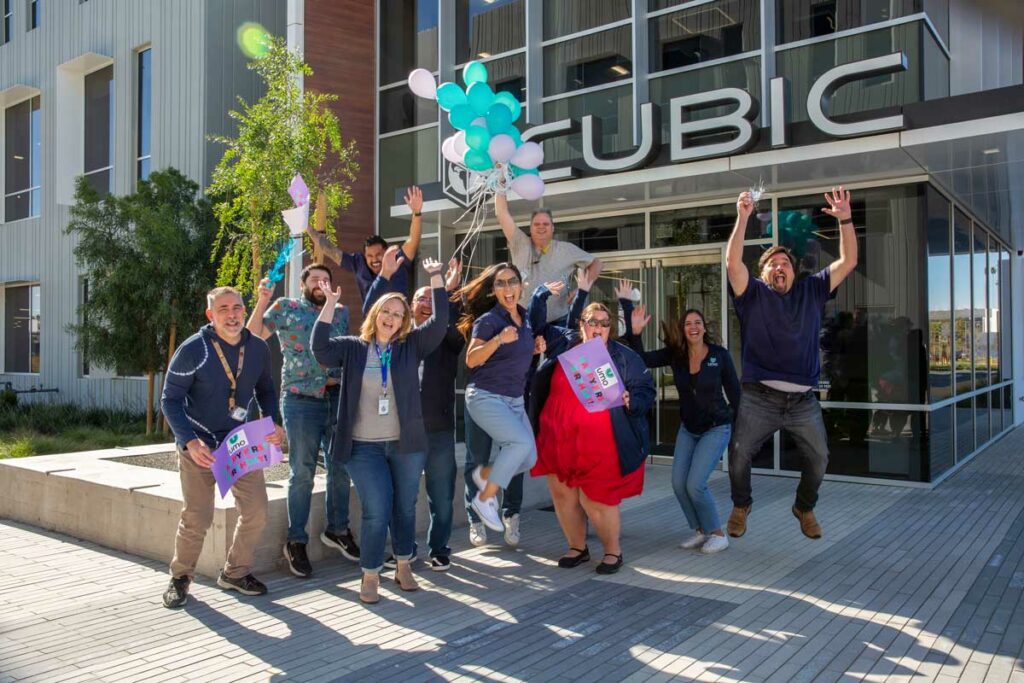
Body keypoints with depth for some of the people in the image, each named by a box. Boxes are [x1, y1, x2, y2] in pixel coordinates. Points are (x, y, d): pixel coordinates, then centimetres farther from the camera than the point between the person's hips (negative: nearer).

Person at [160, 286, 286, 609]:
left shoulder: (258, 348, -3)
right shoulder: (192, 350, -15)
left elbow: (265, 390, 12)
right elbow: (170, 399, -12)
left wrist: (274, 422, -6)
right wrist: (190, 442, -24)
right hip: (198, 444, -4)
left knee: (256, 512, 2)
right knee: (197, 518, -1)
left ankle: (235, 572, 24)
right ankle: (180, 578, 24)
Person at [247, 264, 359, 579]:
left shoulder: (341, 312, 14)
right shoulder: (286, 307, 4)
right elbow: (254, 335, -4)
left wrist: (343, 376, 8)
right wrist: (263, 300, -14)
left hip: (337, 399, 4)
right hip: (301, 401, -4)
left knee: (340, 468, 11)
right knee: (302, 473, 1)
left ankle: (337, 529, 29)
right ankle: (296, 541, 14)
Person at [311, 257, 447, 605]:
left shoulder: (411, 346, 5)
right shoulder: (353, 348, 5)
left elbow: (439, 323, -5)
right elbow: (320, 347, -8)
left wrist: (436, 279, -9)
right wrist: (330, 303, -11)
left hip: (406, 444, 2)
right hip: (364, 446, -2)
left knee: (405, 508, 11)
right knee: (377, 512, -6)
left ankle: (403, 567, 29)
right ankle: (370, 576, 11)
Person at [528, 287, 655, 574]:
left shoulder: (624, 357, 3)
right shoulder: (562, 342, 9)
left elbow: (647, 391, 3)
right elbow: (533, 324, 22)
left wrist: (631, 402, -17)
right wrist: (542, 293, 11)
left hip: (600, 442, -4)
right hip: (558, 437, 4)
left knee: (596, 500, -4)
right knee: (562, 495, 9)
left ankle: (613, 551, 19)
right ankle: (577, 548, 28)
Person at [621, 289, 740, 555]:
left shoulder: (719, 354, -13)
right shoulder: (675, 354, -5)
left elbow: (734, 391, -7)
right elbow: (641, 360, -15)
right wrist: (634, 331, -28)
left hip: (717, 428, -4)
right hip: (688, 428, 5)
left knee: (695, 485, -15)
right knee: (678, 483, -2)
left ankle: (718, 534, 7)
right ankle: (700, 531, 20)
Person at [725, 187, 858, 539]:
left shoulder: (811, 291, 12)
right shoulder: (753, 294, 3)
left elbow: (848, 262, 6)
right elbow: (733, 262, -13)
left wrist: (845, 219, -5)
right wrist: (743, 218, -19)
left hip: (803, 400, 3)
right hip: (759, 398, -2)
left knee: (819, 458, 6)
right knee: (738, 454, -6)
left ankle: (805, 507, 33)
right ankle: (741, 505, 22)